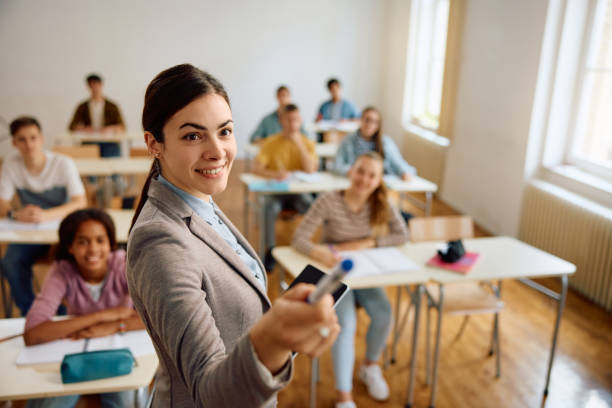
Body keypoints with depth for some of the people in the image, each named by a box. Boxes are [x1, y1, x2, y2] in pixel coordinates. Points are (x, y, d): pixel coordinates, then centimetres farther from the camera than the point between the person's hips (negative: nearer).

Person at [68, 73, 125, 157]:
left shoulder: (112, 106, 12)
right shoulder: (83, 107, 14)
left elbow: (122, 127, 3)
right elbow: (72, 127, 6)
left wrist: (110, 129, -16)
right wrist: (85, 129, -14)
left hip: (110, 143, 1)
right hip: (90, 142, 0)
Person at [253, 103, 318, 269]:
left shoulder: (308, 143, 3)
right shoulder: (271, 142, 0)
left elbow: (310, 170, -12)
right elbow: (256, 168, -11)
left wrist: (299, 144, -17)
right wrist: (274, 174, -31)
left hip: (299, 191, 1)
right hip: (275, 191, -1)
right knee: (271, 208, -33)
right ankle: (270, 251, -21)